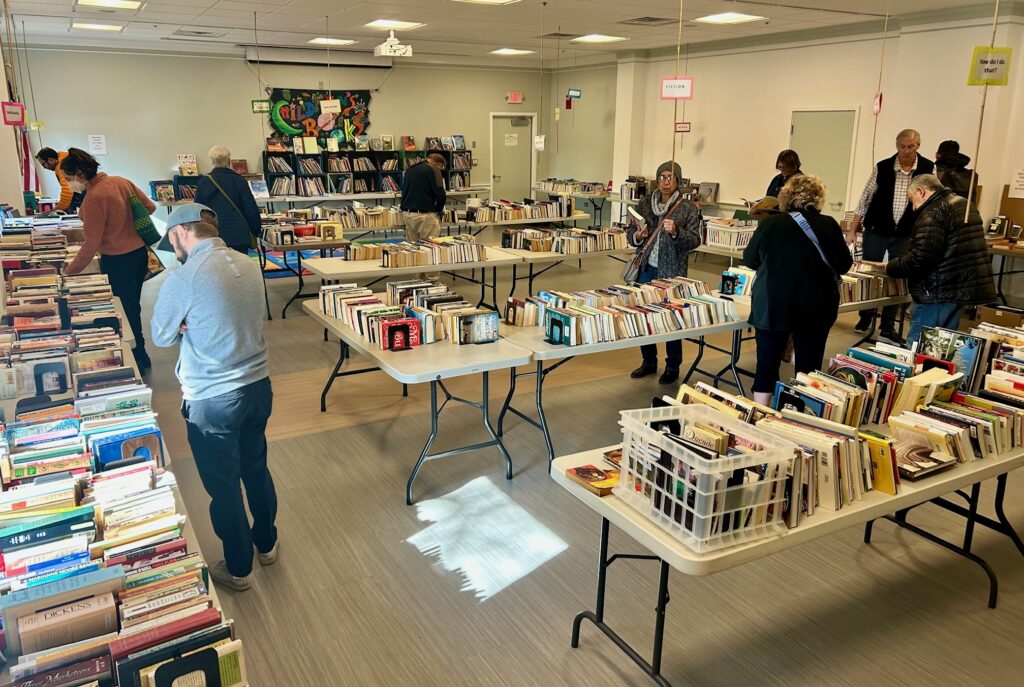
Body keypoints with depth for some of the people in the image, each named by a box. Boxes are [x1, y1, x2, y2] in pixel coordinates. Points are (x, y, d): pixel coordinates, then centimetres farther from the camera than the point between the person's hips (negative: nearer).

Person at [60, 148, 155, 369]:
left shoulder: (94, 198, -19)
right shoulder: (121, 182, 2)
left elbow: (91, 245, -18)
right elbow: (150, 207, 13)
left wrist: (69, 271, -10)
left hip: (117, 261, -8)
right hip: (140, 253, 8)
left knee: (124, 311, 6)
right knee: (132, 307, 19)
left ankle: (137, 360, 16)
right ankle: (140, 356, 30)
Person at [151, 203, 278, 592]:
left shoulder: (182, 279, -20)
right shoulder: (249, 266, 0)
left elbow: (162, 337, -6)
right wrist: (193, 327, -1)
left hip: (212, 401, -6)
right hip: (258, 387, 6)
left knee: (223, 486, 12)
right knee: (257, 468, 24)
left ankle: (238, 569, 30)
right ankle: (266, 544, 44)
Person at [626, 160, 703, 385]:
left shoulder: (688, 208, -3)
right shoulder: (645, 203, 7)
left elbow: (695, 240, -7)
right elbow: (630, 231, 13)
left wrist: (676, 231, -23)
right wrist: (637, 236, -9)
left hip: (672, 271, -4)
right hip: (646, 268, 4)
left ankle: (673, 366, 18)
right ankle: (649, 362, 27)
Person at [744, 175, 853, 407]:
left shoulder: (770, 224, -6)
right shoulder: (829, 225, -4)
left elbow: (750, 260, 8)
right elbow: (844, 265, 7)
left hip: (772, 307, -1)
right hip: (816, 309, 1)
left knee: (767, 364, 10)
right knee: (809, 369, 10)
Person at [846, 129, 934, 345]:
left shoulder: (928, 169, -6)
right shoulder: (882, 167, -7)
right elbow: (865, 199, -1)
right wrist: (852, 229, -2)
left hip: (905, 235, 0)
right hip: (876, 231, 0)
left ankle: (887, 328, 15)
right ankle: (865, 318, 26)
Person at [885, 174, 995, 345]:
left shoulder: (934, 212, -15)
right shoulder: (964, 205, 17)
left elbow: (920, 258, -23)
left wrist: (891, 268, -8)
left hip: (939, 292, -10)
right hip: (963, 288, 10)